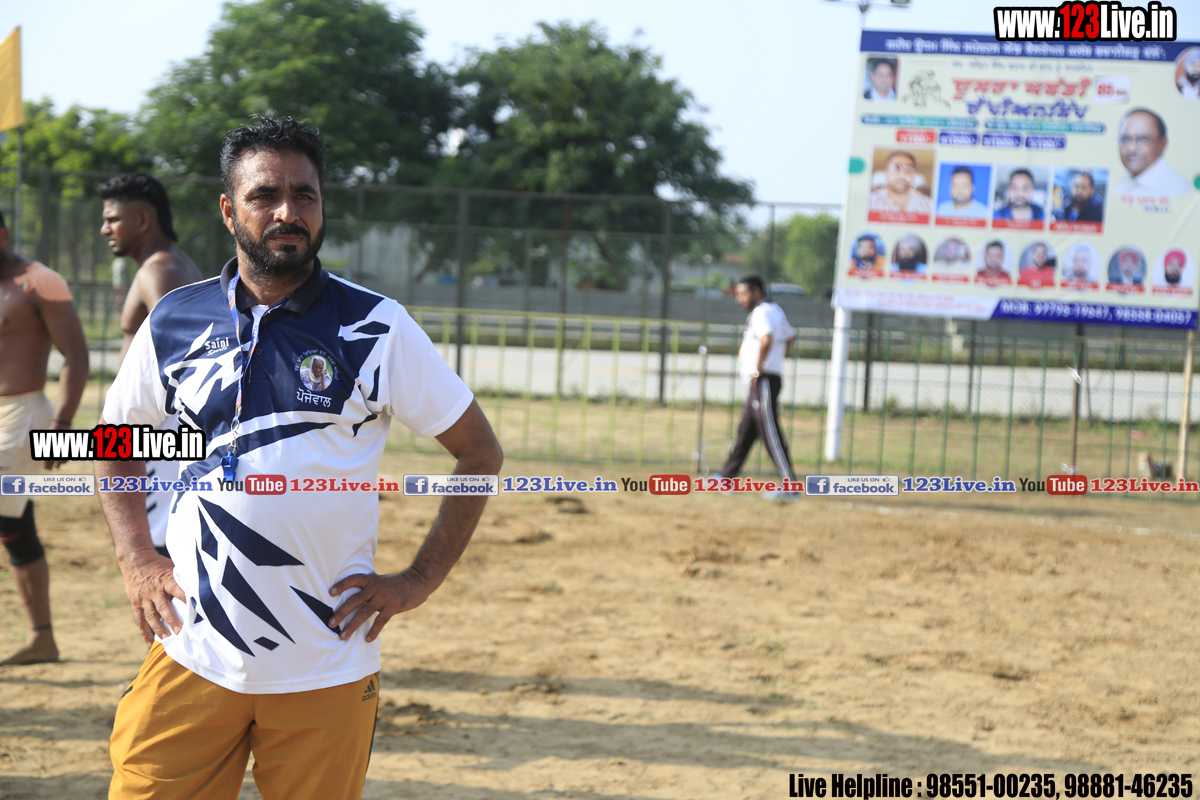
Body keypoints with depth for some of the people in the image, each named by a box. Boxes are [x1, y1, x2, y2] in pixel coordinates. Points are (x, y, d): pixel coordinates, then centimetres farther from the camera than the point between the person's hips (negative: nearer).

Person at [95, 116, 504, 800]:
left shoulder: (376, 328, -2)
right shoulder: (174, 323, 5)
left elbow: (481, 453, 5)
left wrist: (419, 582, -2)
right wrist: (137, 561, 9)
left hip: (325, 668, -1)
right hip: (192, 657, 2)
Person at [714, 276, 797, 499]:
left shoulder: (761, 312, -14)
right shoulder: (775, 309, 18)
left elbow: (767, 339, -33)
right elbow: (789, 337, 30)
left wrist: (758, 370, -24)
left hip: (764, 380, -11)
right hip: (761, 382, 11)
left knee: (770, 433, -12)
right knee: (746, 430, 16)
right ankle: (726, 478, 25)